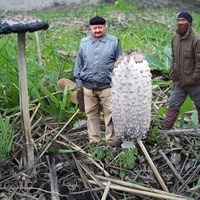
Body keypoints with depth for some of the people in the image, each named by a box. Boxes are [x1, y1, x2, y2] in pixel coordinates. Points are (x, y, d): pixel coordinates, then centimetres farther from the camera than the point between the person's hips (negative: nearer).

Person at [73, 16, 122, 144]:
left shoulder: (113, 42, 1)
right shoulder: (84, 43, 9)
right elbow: (79, 63, 13)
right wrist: (79, 81, 9)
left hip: (107, 86, -3)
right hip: (88, 86, 3)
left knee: (110, 113, 0)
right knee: (91, 113, 10)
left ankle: (111, 140, 12)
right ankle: (94, 139, 22)